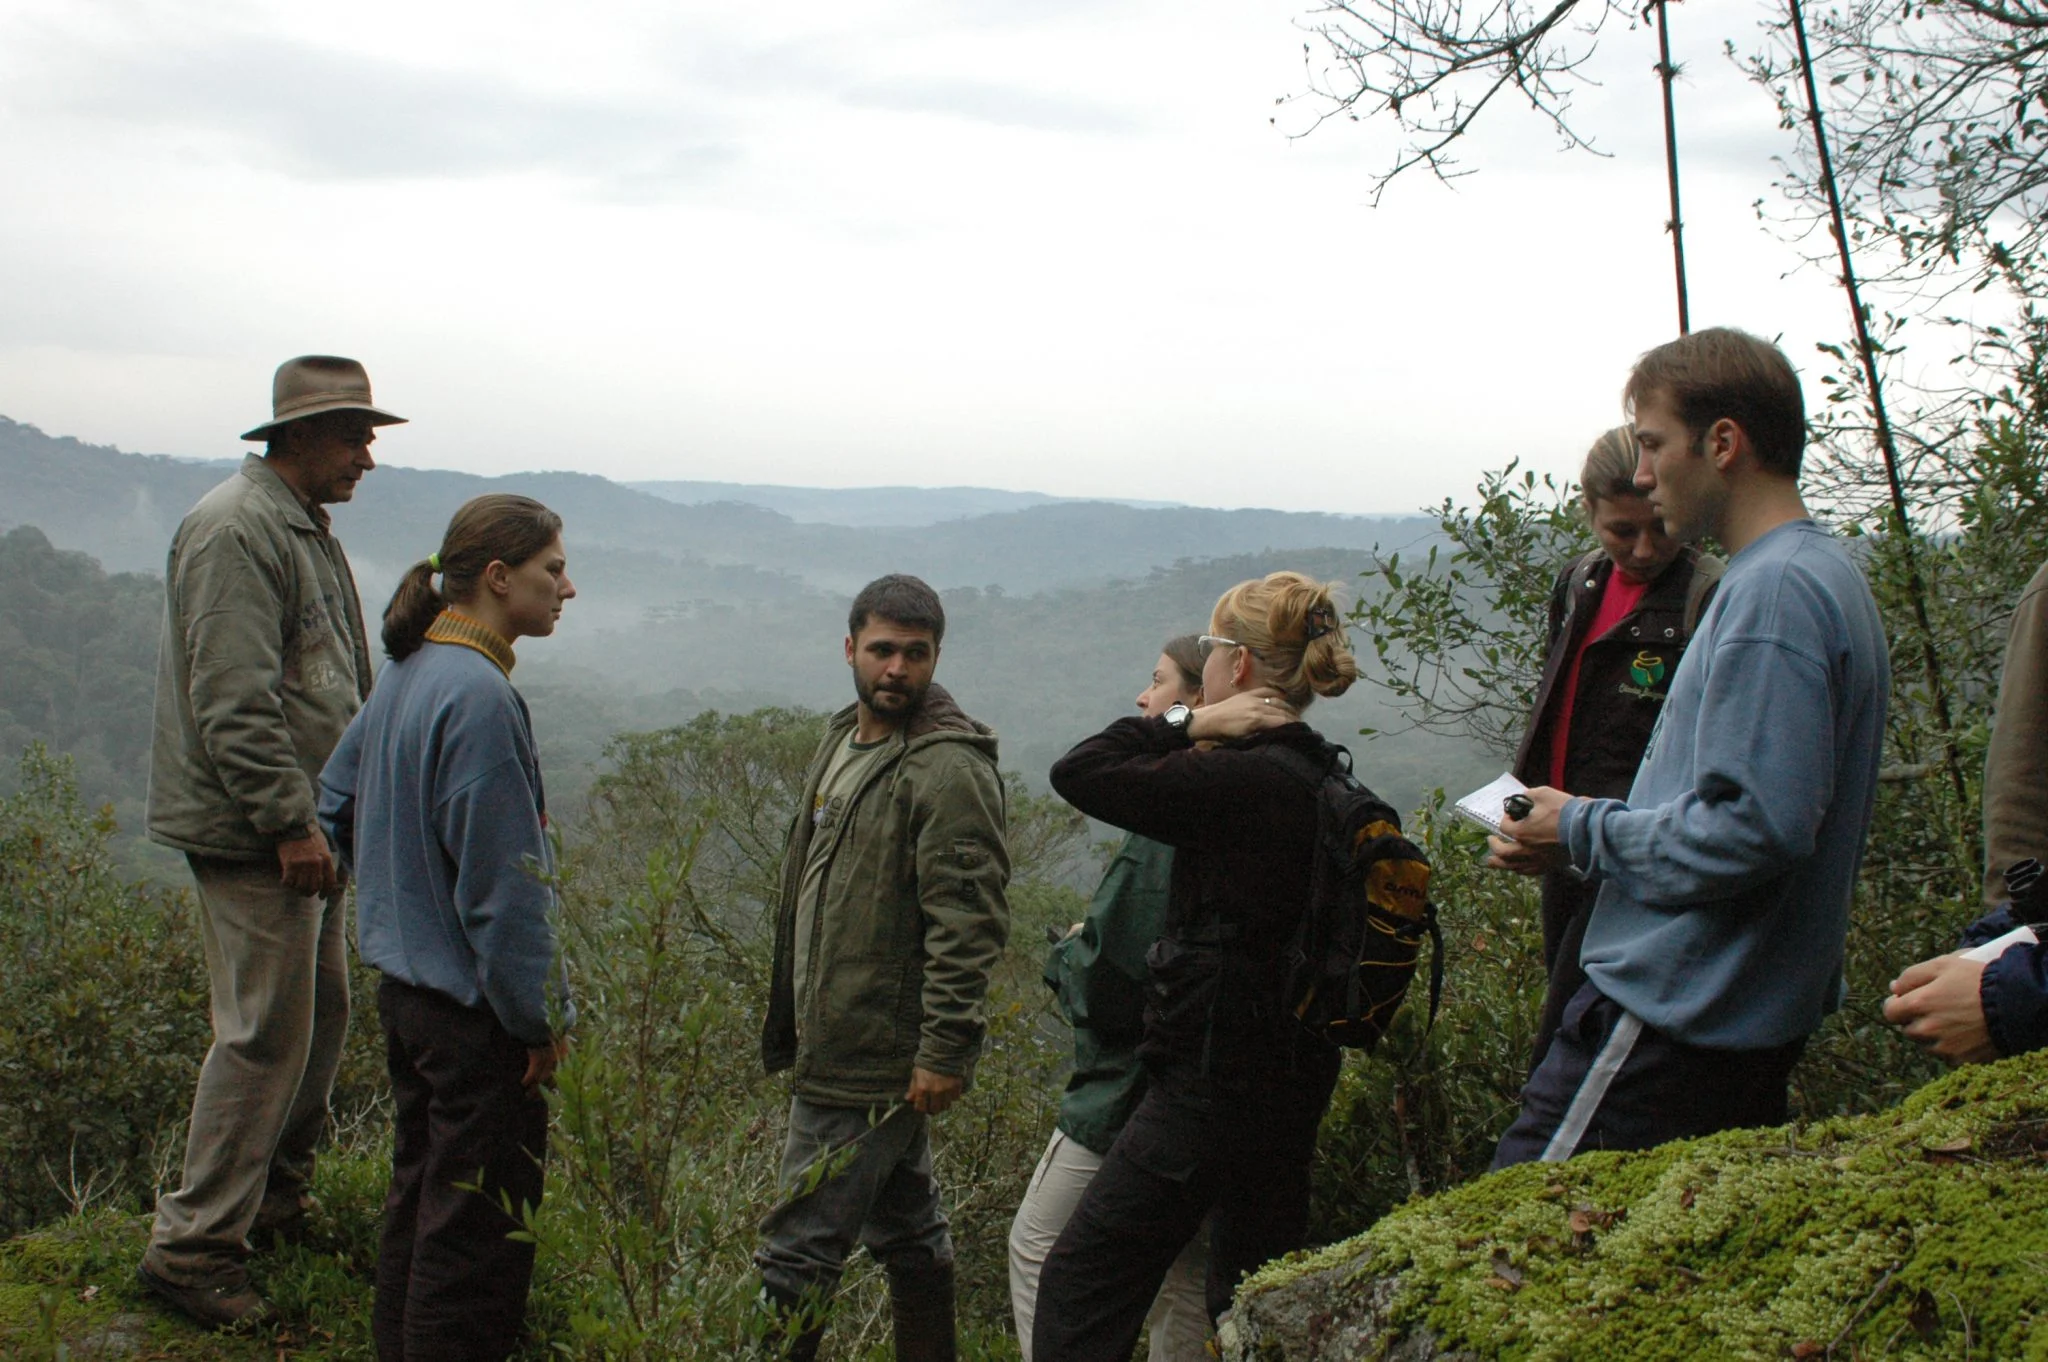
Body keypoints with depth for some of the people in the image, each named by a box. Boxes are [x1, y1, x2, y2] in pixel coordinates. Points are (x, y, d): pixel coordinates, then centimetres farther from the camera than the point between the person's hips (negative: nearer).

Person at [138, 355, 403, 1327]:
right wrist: (290, 822, -22)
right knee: (266, 1034, -8)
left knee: (321, 1017, 17)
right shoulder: (237, 532, -16)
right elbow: (234, 704, -23)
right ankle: (194, 1247, 0)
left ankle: (277, 1196, 32)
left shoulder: (305, 528, 18)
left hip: (301, 827, 10)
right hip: (251, 838, -10)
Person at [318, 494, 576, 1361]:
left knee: (420, 1192, 22)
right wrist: (540, 1016, -15)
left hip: (403, 982, 10)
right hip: (472, 1006, -10)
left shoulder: (407, 674, 6)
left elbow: (336, 802, 18)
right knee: (479, 1224, 1)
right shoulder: (479, 695, -22)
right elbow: (501, 881, -21)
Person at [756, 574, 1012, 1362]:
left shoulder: (947, 770, -16)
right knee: (906, 1229, 17)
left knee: (800, 1246, -6)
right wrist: (789, 1017, 23)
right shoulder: (842, 743, 13)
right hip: (835, 1045, 9)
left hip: (876, 1060, -9)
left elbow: (969, 921, -21)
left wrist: (946, 1049, -24)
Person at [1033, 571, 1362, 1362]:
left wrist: (1189, 725, -11)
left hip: (1217, 1080, -10)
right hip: (1288, 1079, 10)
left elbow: (1080, 774, -17)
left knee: (1082, 1282, -1)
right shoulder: (1312, 777, 7)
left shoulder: (1245, 779, -20)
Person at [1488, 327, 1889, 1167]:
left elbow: (1757, 826, -25)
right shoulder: (1828, 576, 16)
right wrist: (1591, 833, 9)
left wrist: (1585, 834, -11)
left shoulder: (1774, 592, -18)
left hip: (1672, 1017, -10)